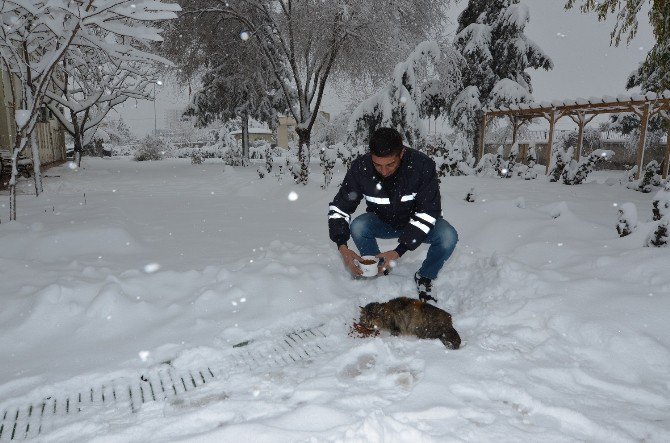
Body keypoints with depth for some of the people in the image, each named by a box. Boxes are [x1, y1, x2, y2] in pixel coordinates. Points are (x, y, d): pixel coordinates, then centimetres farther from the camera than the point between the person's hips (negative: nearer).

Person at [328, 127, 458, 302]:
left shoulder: (423, 165, -29)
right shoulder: (360, 167, -24)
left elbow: (428, 212, -26)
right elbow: (338, 208, -16)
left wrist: (400, 250, -35)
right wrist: (342, 246, -33)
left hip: (415, 222, -1)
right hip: (382, 222, 1)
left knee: (448, 237, -29)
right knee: (358, 227, -30)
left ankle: (424, 278, 2)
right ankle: (381, 273, -2)